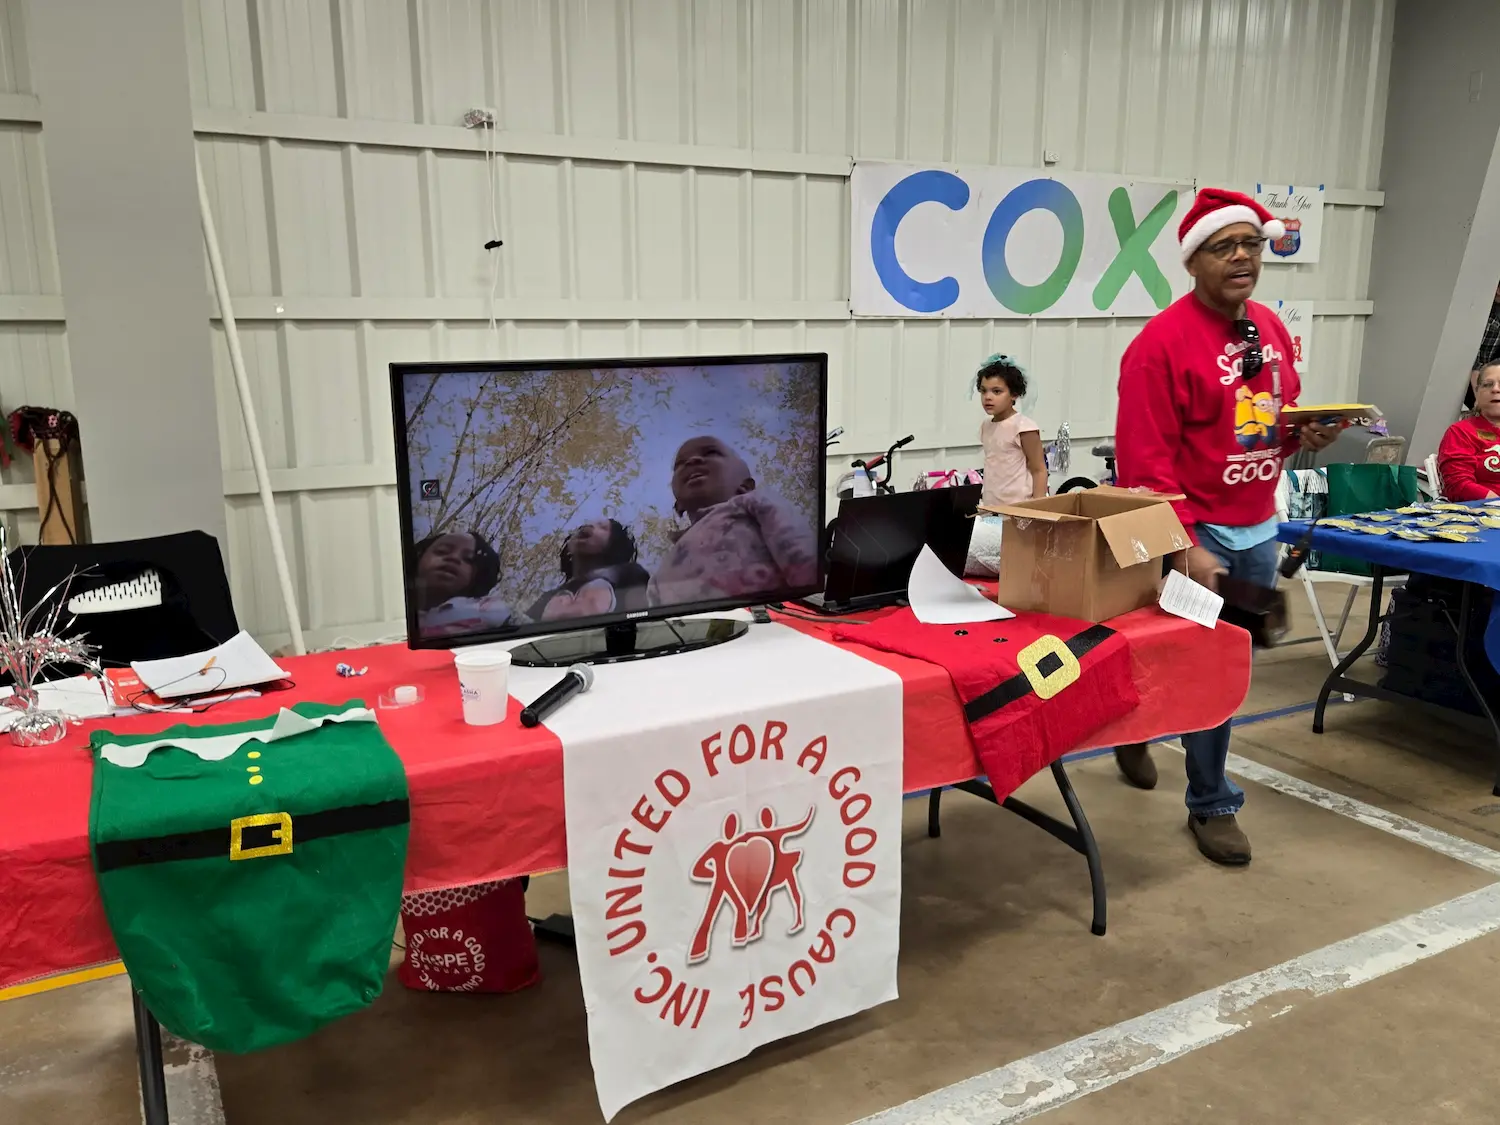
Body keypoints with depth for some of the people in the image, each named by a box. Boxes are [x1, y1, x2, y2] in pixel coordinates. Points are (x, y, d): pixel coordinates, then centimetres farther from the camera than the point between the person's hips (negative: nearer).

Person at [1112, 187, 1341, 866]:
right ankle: (1212, 806, 19)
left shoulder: (1271, 330, 9)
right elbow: (1145, 459, -20)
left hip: (1259, 529, 8)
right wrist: (1186, 548, -23)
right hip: (1197, 532, -7)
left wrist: (1304, 436, -3)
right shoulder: (1162, 342, -16)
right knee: (1211, 668, 1)